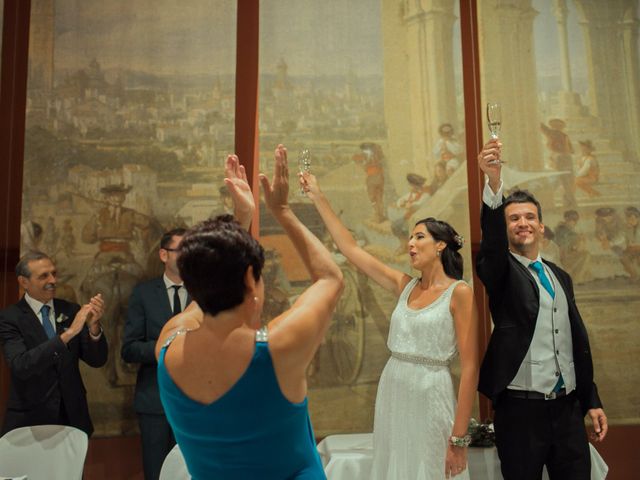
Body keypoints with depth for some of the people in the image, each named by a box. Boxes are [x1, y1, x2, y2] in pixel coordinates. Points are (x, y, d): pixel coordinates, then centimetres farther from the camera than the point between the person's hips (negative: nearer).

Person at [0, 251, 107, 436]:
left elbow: (97, 361, -3)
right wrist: (67, 334, -32)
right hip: (29, 421, -3)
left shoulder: (71, 310, 1)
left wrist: (93, 326, -22)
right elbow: (20, 365, -24)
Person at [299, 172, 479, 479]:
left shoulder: (459, 293, -8)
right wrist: (318, 197, 9)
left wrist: (459, 437, -15)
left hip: (430, 397, -6)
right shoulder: (404, 286, 8)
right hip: (391, 395, 6)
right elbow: (350, 248, 10)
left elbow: (470, 368, -12)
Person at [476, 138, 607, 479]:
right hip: (521, 409, -5)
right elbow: (490, 238, -24)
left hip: (568, 407, 5)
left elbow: (578, 341, 16)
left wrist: (591, 401, 13)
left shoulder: (560, 277, 14)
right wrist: (493, 182, -40)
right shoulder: (500, 271, -2)